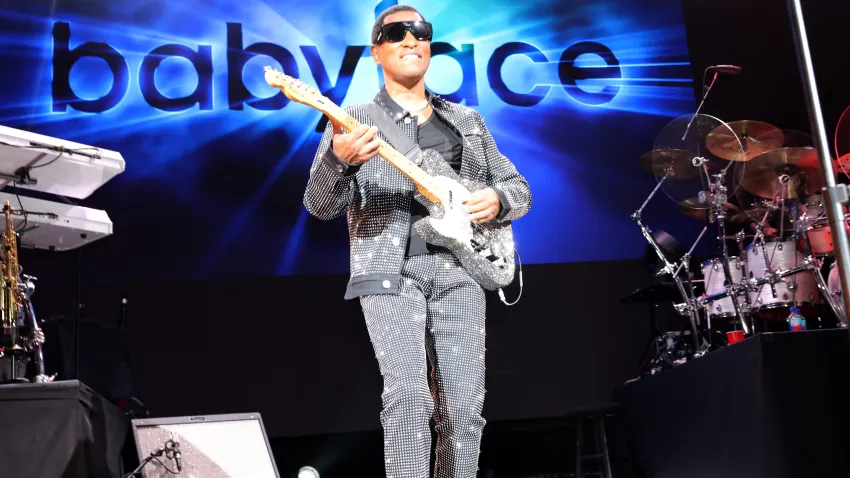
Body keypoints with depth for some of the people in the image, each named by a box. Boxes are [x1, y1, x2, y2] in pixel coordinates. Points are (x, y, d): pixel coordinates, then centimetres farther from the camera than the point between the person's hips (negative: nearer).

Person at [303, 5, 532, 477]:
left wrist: (497, 199, -3)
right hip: (389, 269, -3)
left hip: (459, 266, 3)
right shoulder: (354, 121, 8)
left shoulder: (467, 119, 19)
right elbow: (320, 207, -3)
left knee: (464, 407, -1)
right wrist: (339, 160, -25)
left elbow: (519, 188, 22)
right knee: (409, 397, -18)